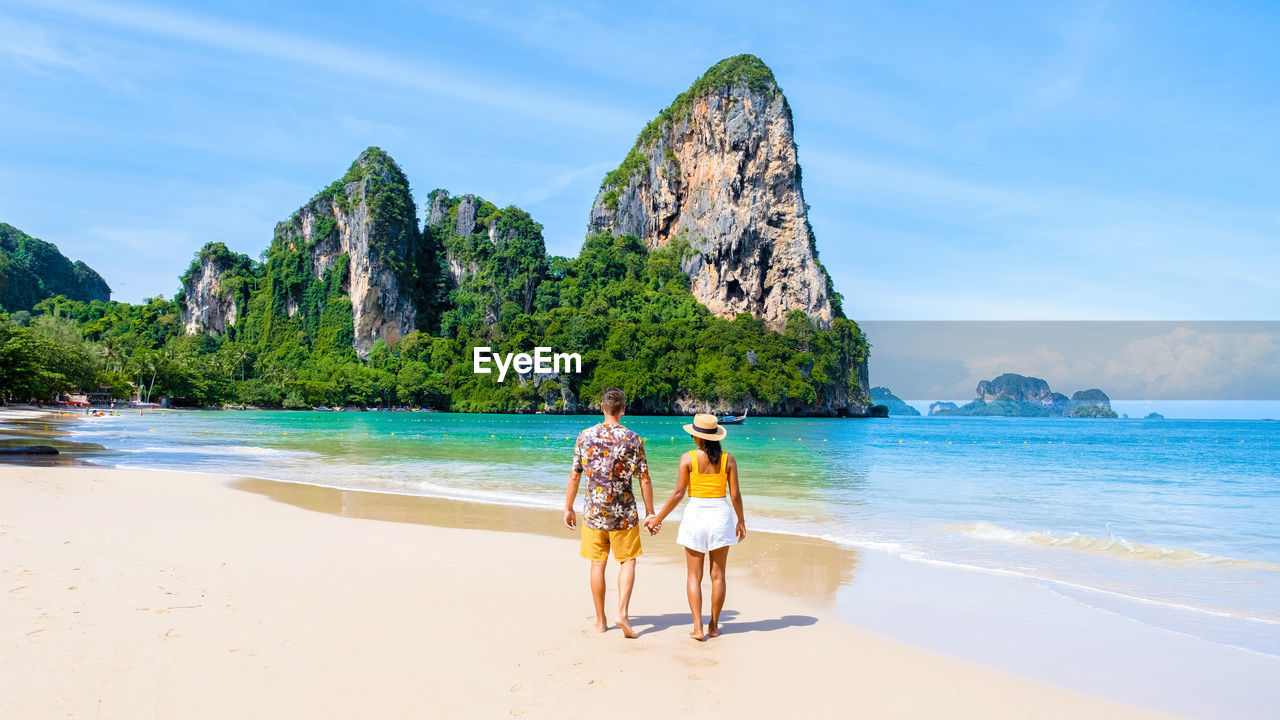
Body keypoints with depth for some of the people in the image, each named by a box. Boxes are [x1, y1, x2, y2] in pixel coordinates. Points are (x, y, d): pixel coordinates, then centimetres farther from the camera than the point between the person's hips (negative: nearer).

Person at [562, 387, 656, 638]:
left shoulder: (585, 436, -2)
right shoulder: (633, 439, -7)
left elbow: (575, 477, 1)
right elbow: (644, 479, -6)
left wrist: (568, 508, 11)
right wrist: (650, 512, 4)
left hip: (593, 511, 2)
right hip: (624, 513, -2)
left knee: (598, 564, 10)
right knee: (627, 561, 12)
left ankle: (600, 621, 18)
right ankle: (622, 612, -3)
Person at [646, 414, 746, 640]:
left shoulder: (688, 458, -7)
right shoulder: (728, 459, -1)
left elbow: (678, 493, -9)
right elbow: (735, 495, -1)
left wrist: (658, 518, 0)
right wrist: (741, 520, 14)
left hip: (695, 514, -2)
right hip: (721, 514, 2)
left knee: (694, 576, 6)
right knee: (717, 575, 12)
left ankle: (697, 628, 1)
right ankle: (714, 626, 18)